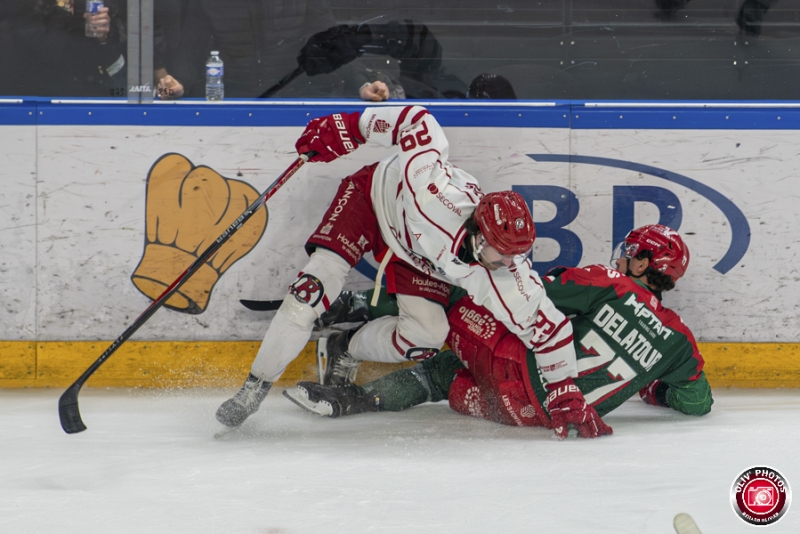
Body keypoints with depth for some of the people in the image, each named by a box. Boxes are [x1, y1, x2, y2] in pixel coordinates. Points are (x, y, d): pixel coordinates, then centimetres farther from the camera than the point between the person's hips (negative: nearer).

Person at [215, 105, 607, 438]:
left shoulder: (505, 276, -32)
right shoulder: (436, 195, -44)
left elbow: (547, 326, -23)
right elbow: (415, 120, -32)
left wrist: (566, 394, -21)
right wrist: (349, 127, -26)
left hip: (416, 259, 3)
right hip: (375, 196, -3)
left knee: (426, 336, -15)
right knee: (314, 289, -19)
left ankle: (346, 351, 14)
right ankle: (255, 388, -4)